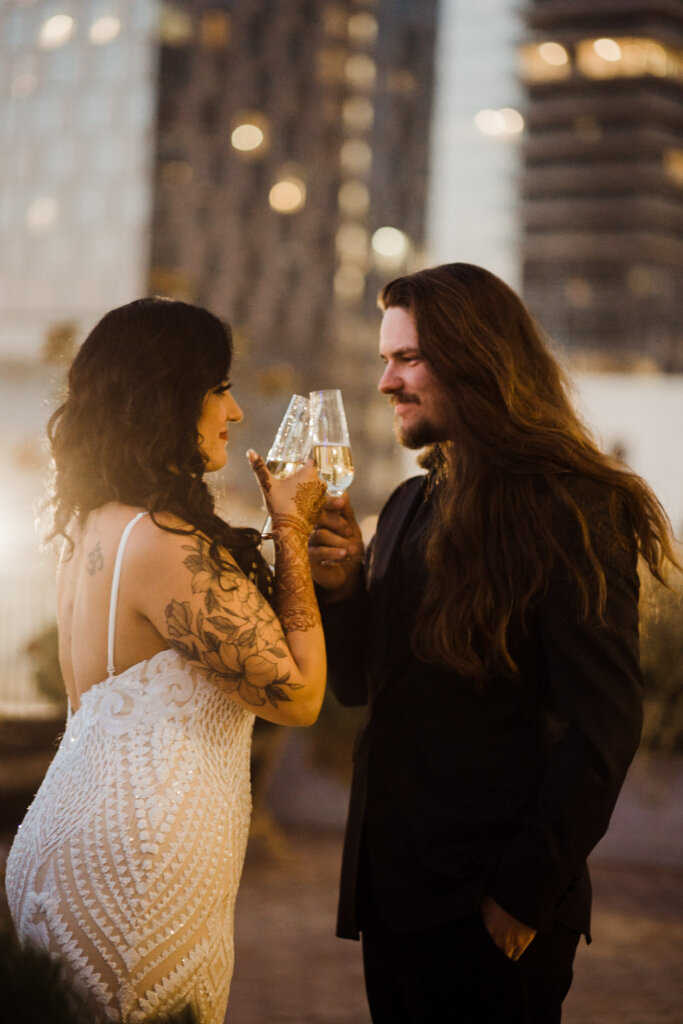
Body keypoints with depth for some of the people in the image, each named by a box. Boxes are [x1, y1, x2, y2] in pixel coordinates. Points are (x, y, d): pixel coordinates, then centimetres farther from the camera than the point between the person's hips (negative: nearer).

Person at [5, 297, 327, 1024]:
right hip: (131, 873, -10)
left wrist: (284, 530, 14)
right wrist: (291, 529, -7)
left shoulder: (93, 530, 10)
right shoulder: (168, 545, -20)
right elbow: (297, 694, -14)